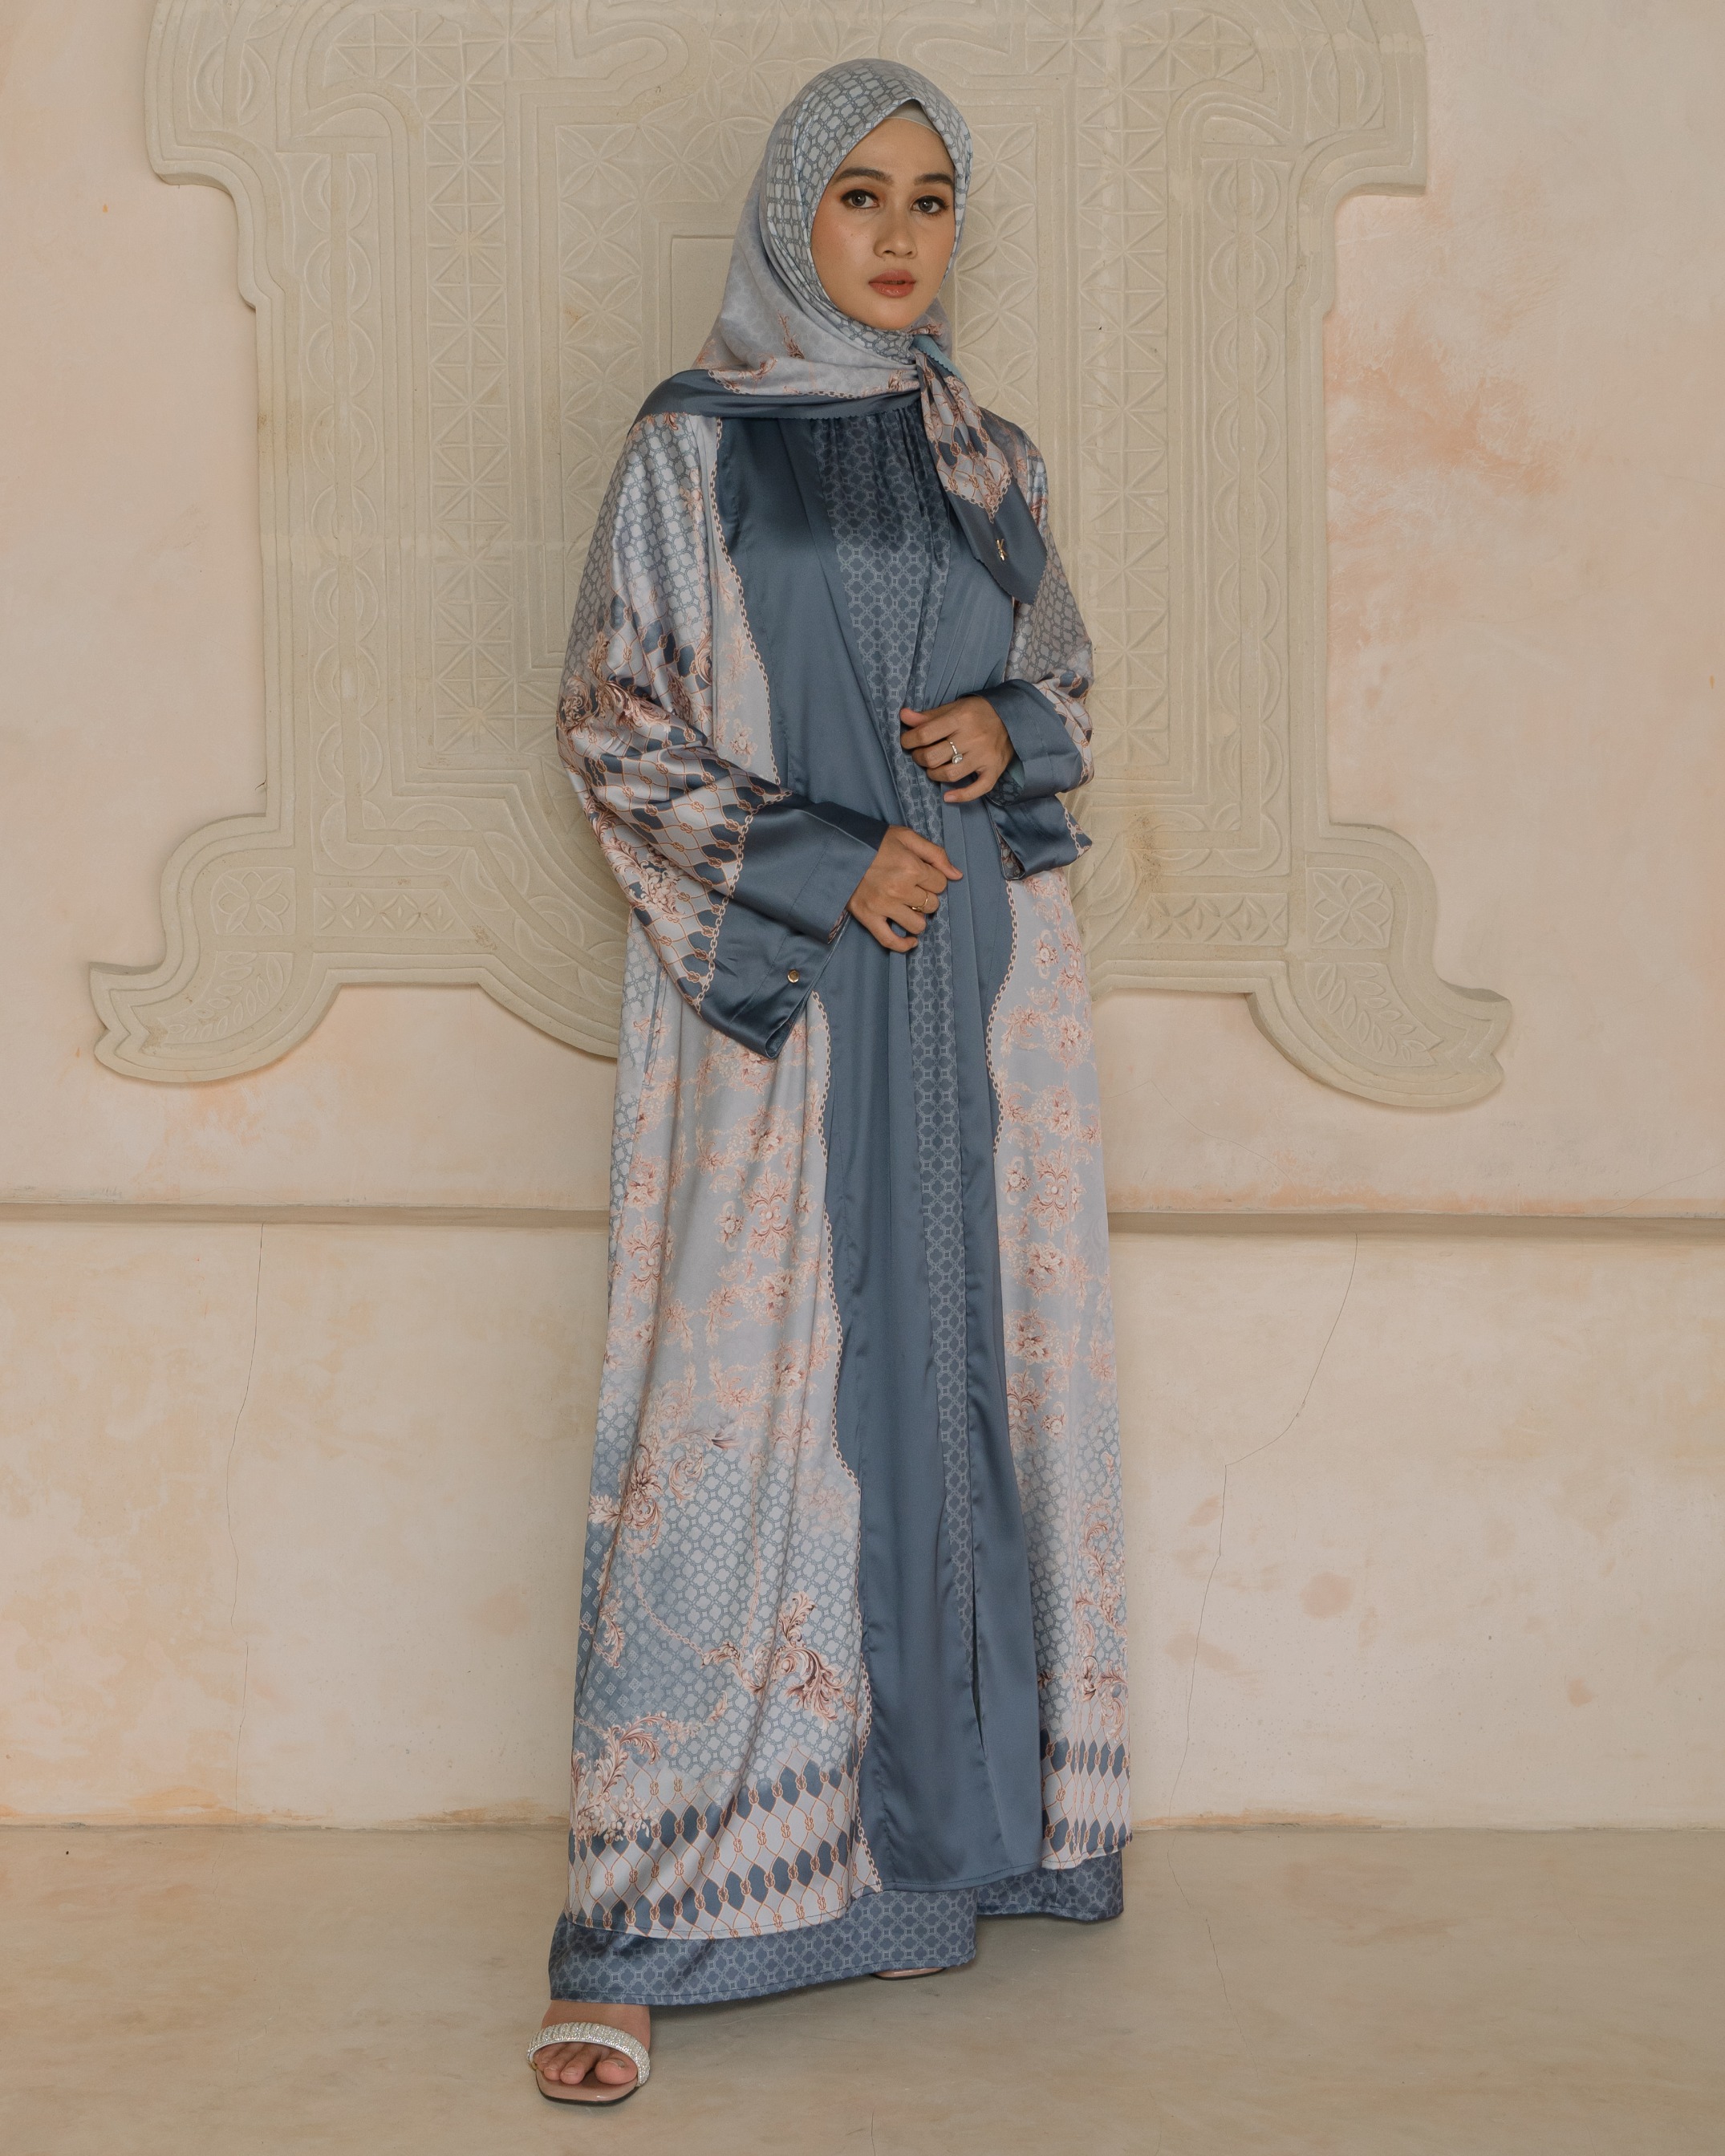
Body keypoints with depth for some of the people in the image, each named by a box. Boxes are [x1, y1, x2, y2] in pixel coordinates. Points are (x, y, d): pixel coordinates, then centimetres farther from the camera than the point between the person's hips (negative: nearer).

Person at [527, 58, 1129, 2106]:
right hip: (773, 995, -4)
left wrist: (1007, 736, -4)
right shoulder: (688, 451, 2)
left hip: (977, 979, 4)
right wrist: (821, 868, -12)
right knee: (741, 1402, -8)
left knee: (967, 1373, 6)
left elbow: (1065, 685, 20)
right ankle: (642, 1925, -2)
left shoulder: (987, 460, 13)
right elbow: (612, 725, -1)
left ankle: (951, 1817, 21)